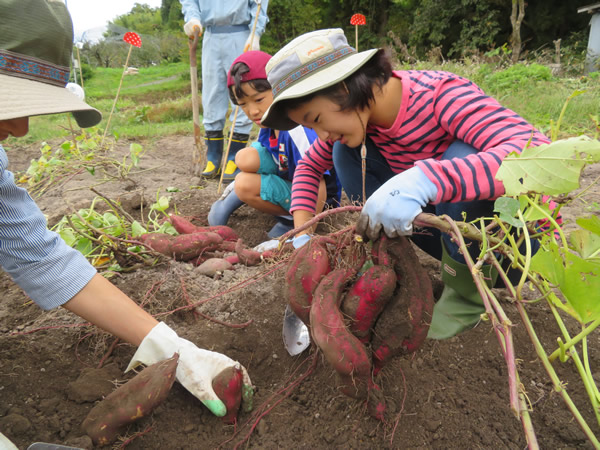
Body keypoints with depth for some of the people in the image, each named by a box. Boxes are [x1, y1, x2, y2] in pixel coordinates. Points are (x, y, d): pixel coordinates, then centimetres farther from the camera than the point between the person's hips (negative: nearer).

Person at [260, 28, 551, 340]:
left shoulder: (441, 95, -26)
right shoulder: (354, 114, -7)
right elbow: (309, 166, 7)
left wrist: (423, 180, -50)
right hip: (456, 225, 6)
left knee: (462, 159, -36)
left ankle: (467, 288, -10)